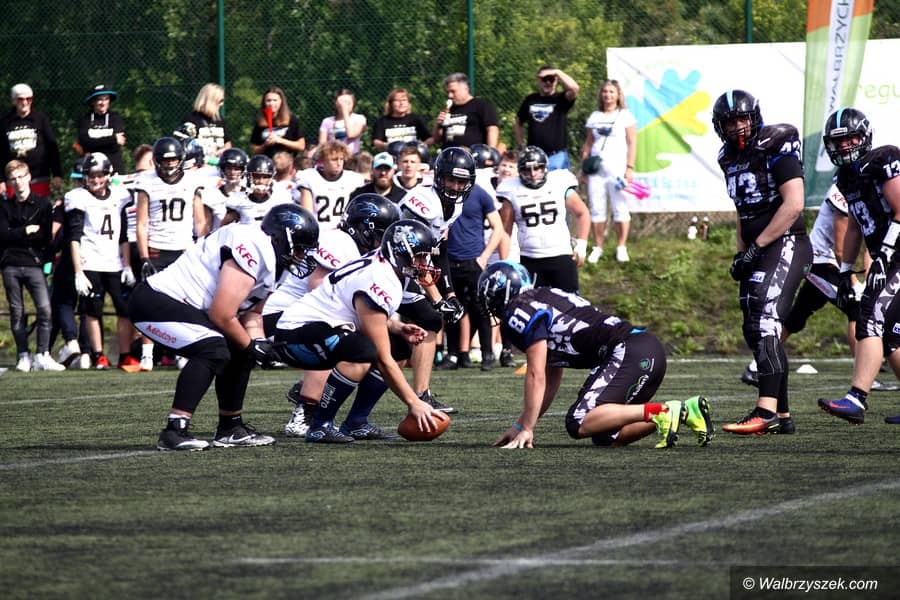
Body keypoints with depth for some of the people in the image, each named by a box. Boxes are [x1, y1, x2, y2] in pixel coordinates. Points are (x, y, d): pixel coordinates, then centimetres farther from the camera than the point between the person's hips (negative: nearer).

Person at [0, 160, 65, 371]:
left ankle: (42, 356, -9)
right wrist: (26, 231, -6)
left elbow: (47, 236, -2)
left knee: (45, 309, -13)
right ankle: (23, 356, 7)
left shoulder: (43, 203, 6)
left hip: (34, 264, -2)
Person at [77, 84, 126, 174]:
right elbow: (84, 141, -10)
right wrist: (113, 139, -10)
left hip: (115, 168, 0)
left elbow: (115, 146, -5)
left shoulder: (115, 118, 5)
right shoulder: (85, 120, 7)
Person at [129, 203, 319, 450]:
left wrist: (258, 341, -2)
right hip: (154, 301, -11)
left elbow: (250, 312, 19)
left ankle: (231, 427, 21)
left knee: (238, 351, 12)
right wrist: (251, 346, -6)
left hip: (182, 305, 11)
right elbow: (222, 315, -22)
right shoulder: (251, 248, -21)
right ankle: (174, 431, -27)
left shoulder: (270, 262, 12)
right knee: (212, 348, -26)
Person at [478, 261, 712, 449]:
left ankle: (658, 412, -21)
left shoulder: (521, 314, -3)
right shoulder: (545, 299, 27)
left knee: (579, 424, -17)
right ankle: (684, 411, 5)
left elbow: (536, 376, -5)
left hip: (629, 352, -10)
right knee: (604, 438, 11)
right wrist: (521, 424, 29)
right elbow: (551, 379, 29)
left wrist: (527, 428, 0)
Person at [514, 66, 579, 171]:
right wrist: (521, 145, 12)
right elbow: (518, 123, 22)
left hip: (557, 155, -3)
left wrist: (558, 72, -13)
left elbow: (574, 88, -21)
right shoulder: (530, 100, 11)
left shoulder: (560, 99, 0)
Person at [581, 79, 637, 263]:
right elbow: (588, 143, 16)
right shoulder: (595, 117, 15)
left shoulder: (625, 116, 3)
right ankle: (598, 247, 9)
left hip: (618, 170, -4)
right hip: (596, 170, 4)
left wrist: (630, 167, -8)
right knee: (596, 209, 3)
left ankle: (621, 247, 2)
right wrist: (584, 165, 6)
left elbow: (632, 143, -1)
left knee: (620, 209, -3)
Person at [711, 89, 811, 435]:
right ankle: (782, 415, 13)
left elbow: (793, 205, -17)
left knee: (765, 322, -22)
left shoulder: (776, 148, -10)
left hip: (785, 245, -9)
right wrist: (741, 253, 14)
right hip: (757, 252, 9)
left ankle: (767, 412, -31)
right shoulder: (730, 158, 15)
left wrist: (755, 248, -17)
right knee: (756, 332, 8)